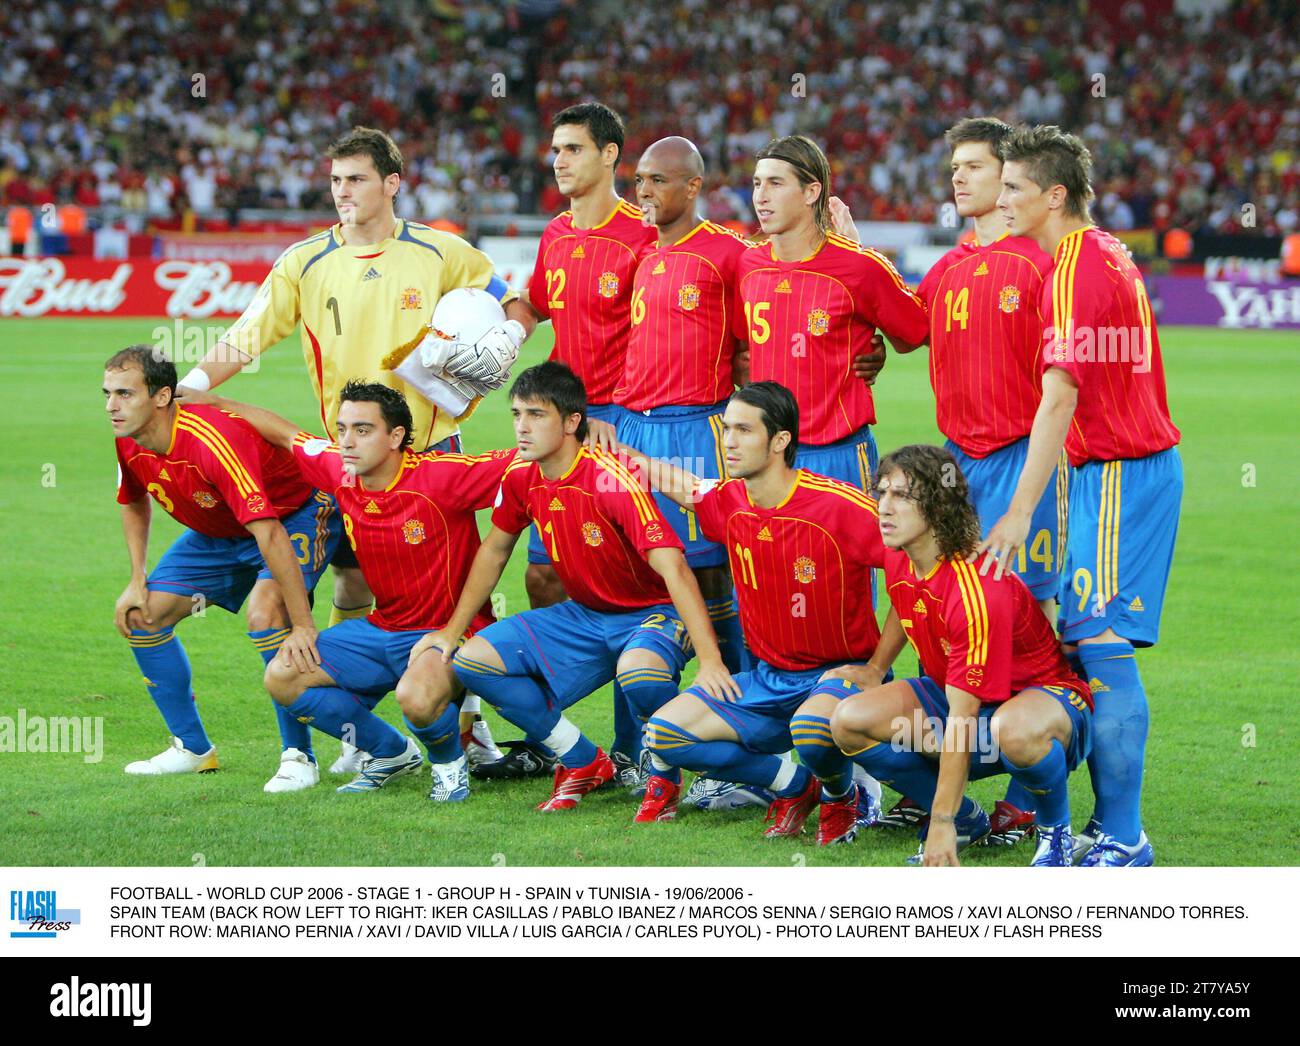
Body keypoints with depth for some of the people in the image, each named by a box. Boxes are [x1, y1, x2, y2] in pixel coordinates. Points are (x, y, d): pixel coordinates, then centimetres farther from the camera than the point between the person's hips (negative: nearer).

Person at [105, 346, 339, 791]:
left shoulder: (212, 441, -39)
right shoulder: (128, 442, -14)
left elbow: (270, 536, -41)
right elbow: (134, 503, 10)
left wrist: (303, 626, -42)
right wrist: (137, 582, -1)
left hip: (299, 514, -8)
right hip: (217, 532, 8)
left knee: (265, 612, -32)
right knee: (141, 615, 0)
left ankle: (298, 757, -18)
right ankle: (192, 747, 15)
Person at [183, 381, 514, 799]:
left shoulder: (440, 476, -21)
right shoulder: (340, 473, -2)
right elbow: (285, 433, 15)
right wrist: (210, 401, 17)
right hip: (383, 630, 7)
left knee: (415, 697, -38)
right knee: (281, 677, -3)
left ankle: (449, 761, 0)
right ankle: (390, 753, 15)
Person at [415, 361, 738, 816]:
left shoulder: (612, 481, -27)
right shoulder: (520, 478, -5)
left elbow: (673, 569, -33)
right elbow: (494, 550, 14)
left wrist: (710, 660, -41)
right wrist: (453, 629, 15)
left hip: (653, 613, -8)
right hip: (583, 614, 8)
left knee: (638, 671, -41)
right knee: (473, 660, -5)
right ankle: (583, 762, 6)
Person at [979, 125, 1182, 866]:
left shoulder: (1076, 267, -17)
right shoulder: (1107, 252, 14)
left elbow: (1059, 396, -23)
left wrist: (1021, 511, -26)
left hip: (1120, 470, -10)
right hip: (1140, 462, 10)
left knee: (1103, 644, -10)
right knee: (1089, 641, 10)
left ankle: (1123, 839, -9)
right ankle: (1112, 825, 12)